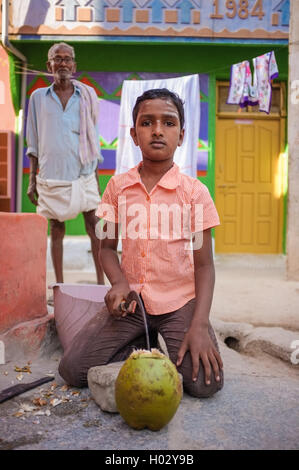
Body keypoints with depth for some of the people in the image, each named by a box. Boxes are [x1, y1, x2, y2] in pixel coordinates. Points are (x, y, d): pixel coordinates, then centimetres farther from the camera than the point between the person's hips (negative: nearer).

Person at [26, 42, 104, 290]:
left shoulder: (87, 95, 8)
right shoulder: (38, 97, 8)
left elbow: (92, 139, 10)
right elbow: (34, 144, 10)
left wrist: (97, 178, 7)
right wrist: (32, 180, 5)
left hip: (83, 174, 0)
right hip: (51, 175, 0)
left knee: (95, 227, -4)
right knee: (56, 230, 6)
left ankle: (101, 282, 5)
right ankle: (59, 285, 17)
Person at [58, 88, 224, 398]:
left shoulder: (194, 191, -5)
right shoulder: (118, 186, 2)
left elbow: (203, 264, -5)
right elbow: (108, 247, 8)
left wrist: (199, 324, -17)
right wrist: (119, 282, -14)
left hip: (179, 300, -1)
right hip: (131, 300, 2)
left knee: (205, 383, -20)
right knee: (72, 370, -10)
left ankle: (163, 347, 11)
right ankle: (140, 345, 13)